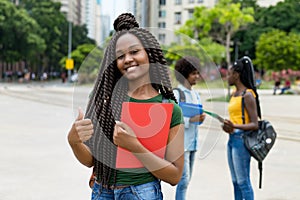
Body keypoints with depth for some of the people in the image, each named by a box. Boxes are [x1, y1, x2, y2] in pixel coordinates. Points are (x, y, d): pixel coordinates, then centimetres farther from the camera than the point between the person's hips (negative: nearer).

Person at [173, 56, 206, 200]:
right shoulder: (176, 93, -10)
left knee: (187, 179, 12)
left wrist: (200, 118, 0)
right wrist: (191, 119, -22)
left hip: (193, 142, 8)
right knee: (184, 179, -10)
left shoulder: (195, 94, 15)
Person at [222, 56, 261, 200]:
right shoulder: (234, 94, 13)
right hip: (232, 139, 9)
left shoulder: (248, 95, -13)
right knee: (235, 181, 14)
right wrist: (228, 126, -1)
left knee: (243, 182, -4)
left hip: (241, 139, -9)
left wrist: (235, 126, -30)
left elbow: (255, 125, -16)